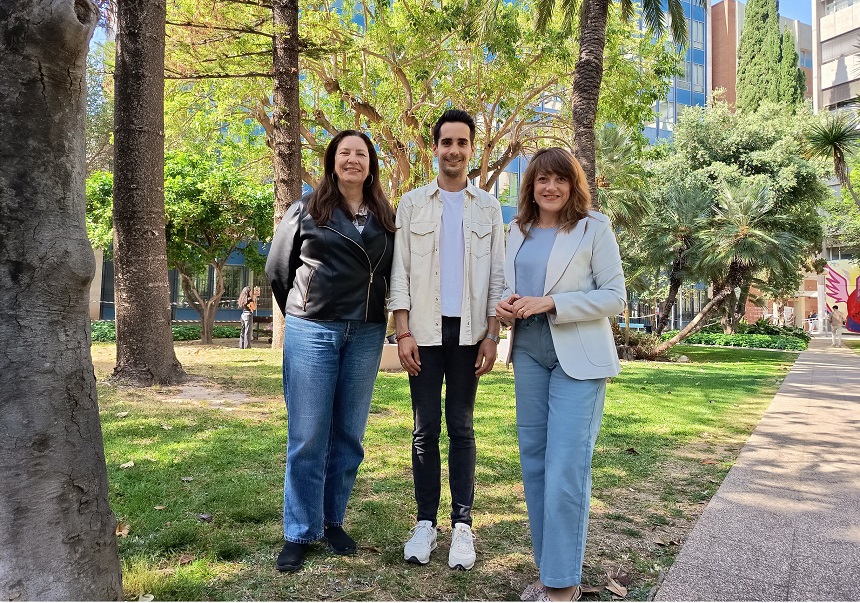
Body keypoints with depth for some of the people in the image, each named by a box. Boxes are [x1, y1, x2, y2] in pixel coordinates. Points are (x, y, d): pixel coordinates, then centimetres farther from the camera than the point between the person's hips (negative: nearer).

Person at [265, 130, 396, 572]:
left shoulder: (386, 217, 8)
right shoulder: (307, 210, 3)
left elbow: (392, 273, 13)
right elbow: (277, 269, 10)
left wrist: (368, 311, 9)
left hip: (365, 336, 3)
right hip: (312, 332, -2)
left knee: (348, 435, 9)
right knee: (307, 437, 0)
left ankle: (333, 521, 25)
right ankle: (299, 533, 13)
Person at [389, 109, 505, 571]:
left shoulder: (488, 206, 9)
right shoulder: (411, 203, 7)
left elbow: (497, 275, 6)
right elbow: (399, 271, 3)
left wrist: (492, 335, -2)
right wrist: (402, 332, -5)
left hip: (468, 331, 0)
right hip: (424, 330, 0)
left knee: (461, 427, 5)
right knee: (425, 427, 5)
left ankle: (463, 524, 13)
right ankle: (425, 522, 15)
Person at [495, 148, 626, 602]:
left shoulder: (594, 229, -5)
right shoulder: (519, 231, 11)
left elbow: (615, 297, -9)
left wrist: (550, 303, -19)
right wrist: (507, 305, -5)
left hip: (578, 358, -6)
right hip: (529, 354, 6)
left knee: (566, 469, -8)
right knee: (533, 462, 10)